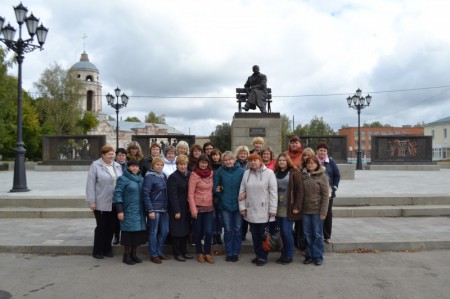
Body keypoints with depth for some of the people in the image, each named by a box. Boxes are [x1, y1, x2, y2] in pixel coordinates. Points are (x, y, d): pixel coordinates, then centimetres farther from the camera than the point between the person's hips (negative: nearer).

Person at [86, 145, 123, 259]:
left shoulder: (118, 166, 9)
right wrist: (91, 201, -12)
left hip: (114, 203, 5)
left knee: (110, 226, 11)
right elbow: (90, 184, -9)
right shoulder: (95, 165, -6)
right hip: (101, 203, -5)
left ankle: (107, 249, 24)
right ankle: (97, 251, 17)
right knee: (101, 226, 3)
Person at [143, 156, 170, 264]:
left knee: (165, 231, 11)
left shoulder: (163, 176, 10)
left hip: (164, 208, 7)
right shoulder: (149, 176, -9)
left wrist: (167, 206, 8)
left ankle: (159, 252, 26)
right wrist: (150, 210, -17)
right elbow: (146, 194, -14)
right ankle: (153, 255, 16)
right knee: (154, 232, 3)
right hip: (154, 208, -7)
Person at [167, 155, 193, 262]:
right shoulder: (173, 177, -11)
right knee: (177, 231, 2)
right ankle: (177, 253, 16)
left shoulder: (189, 175, 7)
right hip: (177, 209, -6)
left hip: (187, 208, 6)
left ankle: (184, 251, 25)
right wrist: (176, 211, -17)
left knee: (186, 230, 13)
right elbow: (173, 196, -15)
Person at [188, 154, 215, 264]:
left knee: (209, 232, -2)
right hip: (198, 207, -3)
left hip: (209, 207, 4)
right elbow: (190, 194, -11)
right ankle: (199, 253, 26)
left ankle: (207, 253, 17)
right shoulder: (194, 175, -9)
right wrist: (193, 210, -14)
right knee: (198, 232, 8)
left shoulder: (211, 173, 6)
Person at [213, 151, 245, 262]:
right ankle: (229, 253, 21)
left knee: (237, 229, 9)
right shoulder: (219, 172, -1)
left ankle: (235, 253, 22)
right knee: (228, 230, 10)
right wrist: (217, 190, -20)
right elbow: (215, 187, 0)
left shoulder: (241, 171, -5)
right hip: (225, 204, 1)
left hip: (238, 204, 0)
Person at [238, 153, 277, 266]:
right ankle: (258, 255, 27)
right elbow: (242, 191, 7)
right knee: (255, 235, 13)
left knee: (263, 235, 5)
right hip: (251, 210, 4)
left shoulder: (269, 173, -7)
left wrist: (272, 209, -11)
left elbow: (273, 192, -9)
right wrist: (242, 207, 3)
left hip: (264, 210, -4)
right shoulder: (246, 173, 5)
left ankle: (263, 257, 19)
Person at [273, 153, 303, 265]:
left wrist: (297, 207, -14)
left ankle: (289, 256, 12)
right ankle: (283, 254, 23)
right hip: (278, 208, 5)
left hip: (288, 209, -5)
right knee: (282, 232, 11)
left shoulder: (294, 173, -5)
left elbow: (299, 190, -9)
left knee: (287, 232, -4)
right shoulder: (275, 173, 11)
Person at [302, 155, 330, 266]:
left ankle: (318, 256, 18)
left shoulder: (322, 176, -5)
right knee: (307, 234, 10)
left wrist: (323, 212, -12)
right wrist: (300, 207, 3)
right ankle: (309, 255, 23)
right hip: (306, 210, 4)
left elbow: (325, 195, -8)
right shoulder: (304, 176, 7)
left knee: (317, 234, 5)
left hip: (317, 210, -4)